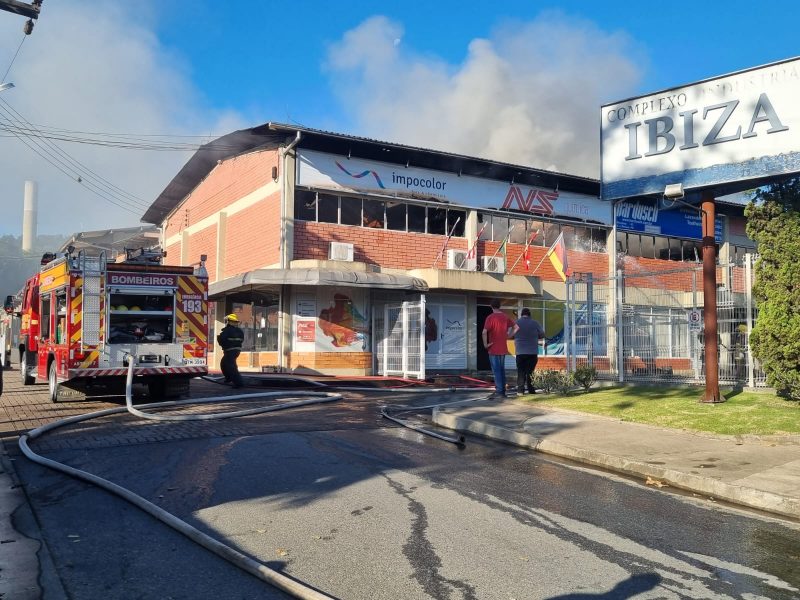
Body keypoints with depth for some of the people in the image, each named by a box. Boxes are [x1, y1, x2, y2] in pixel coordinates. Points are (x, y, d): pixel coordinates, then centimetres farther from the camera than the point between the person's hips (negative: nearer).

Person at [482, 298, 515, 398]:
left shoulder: (490, 318, -14)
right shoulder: (505, 317, 6)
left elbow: (484, 332, -25)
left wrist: (485, 344, -14)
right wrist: (507, 336, 14)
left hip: (493, 349, -6)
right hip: (503, 349, 6)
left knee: (496, 371, -1)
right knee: (502, 370, 14)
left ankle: (499, 391, -1)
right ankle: (503, 391, 18)